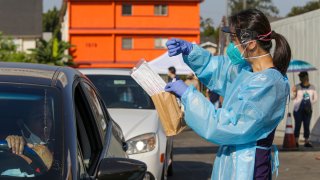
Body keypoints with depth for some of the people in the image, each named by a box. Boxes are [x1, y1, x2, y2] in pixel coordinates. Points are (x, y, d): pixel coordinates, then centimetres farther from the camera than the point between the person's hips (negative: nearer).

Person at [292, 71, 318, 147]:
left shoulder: (312, 87, 6)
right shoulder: (297, 87, -4)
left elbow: (315, 98, 14)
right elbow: (293, 97, -10)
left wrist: (310, 103, -1)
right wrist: (294, 92, -31)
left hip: (308, 110, 3)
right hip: (298, 109, -3)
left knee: (307, 126, 6)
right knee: (298, 125, -3)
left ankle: (306, 142, 11)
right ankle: (296, 142, 0)